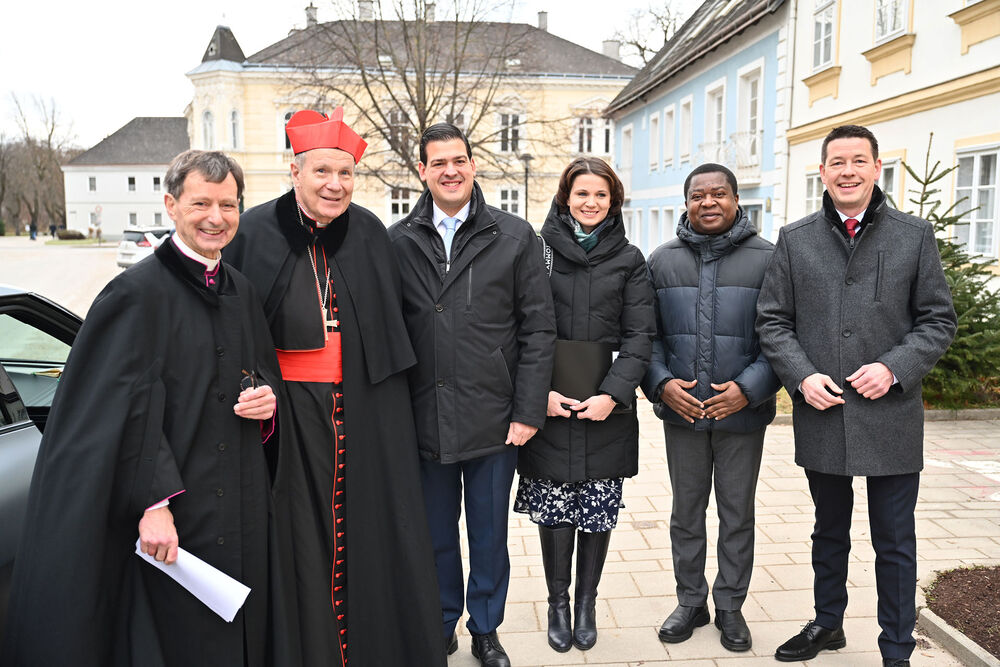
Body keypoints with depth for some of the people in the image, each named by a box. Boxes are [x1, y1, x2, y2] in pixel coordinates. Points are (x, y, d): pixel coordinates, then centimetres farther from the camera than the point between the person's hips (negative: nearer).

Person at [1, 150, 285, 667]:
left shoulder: (241, 292, 10)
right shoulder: (137, 292, -11)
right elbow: (127, 409, -16)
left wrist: (267, 398, -2)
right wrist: (154, 503, -21)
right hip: (170, 518, -6)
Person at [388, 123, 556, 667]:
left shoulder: (514, 237, 0)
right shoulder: (398, 242, 2)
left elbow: (538, 330, -2)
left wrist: (528, 412, -6)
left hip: (494, 419, -1)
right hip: (424, 420, 1)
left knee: (489, 534, 14)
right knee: (435, 532, 16)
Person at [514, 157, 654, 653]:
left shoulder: (629, 260, 7)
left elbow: (638, 337, 1)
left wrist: (612, 394, -11)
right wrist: (539, 392, -10)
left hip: (607, 407, 1)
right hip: (549, 404, -1)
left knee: (599, 509, 8)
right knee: (552, 506, 5)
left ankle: (586, 602, 26)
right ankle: (557, 602, 24)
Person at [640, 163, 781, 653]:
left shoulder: (769, 259, -2)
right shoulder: (662, 261, 6)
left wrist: (750, 387, -15)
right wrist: (660, 383, -9)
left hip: (743, 412, -2)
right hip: (681, 411, 2)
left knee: (737, 514, 11)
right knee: (686, 511, 13)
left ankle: (731, 606, 29)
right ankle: (690, 602, 30)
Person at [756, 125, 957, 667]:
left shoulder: (915, 235, 2)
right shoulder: (795, 240, 4)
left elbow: (938, 320, 2)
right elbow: (772, 320, 3)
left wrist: (894, 368, -14)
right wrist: (802, 376, -12)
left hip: (891, 415, -1)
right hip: (820, 414, 2)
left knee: (894, 542, 9)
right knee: (829, 531, 20)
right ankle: (827, 624, 39)